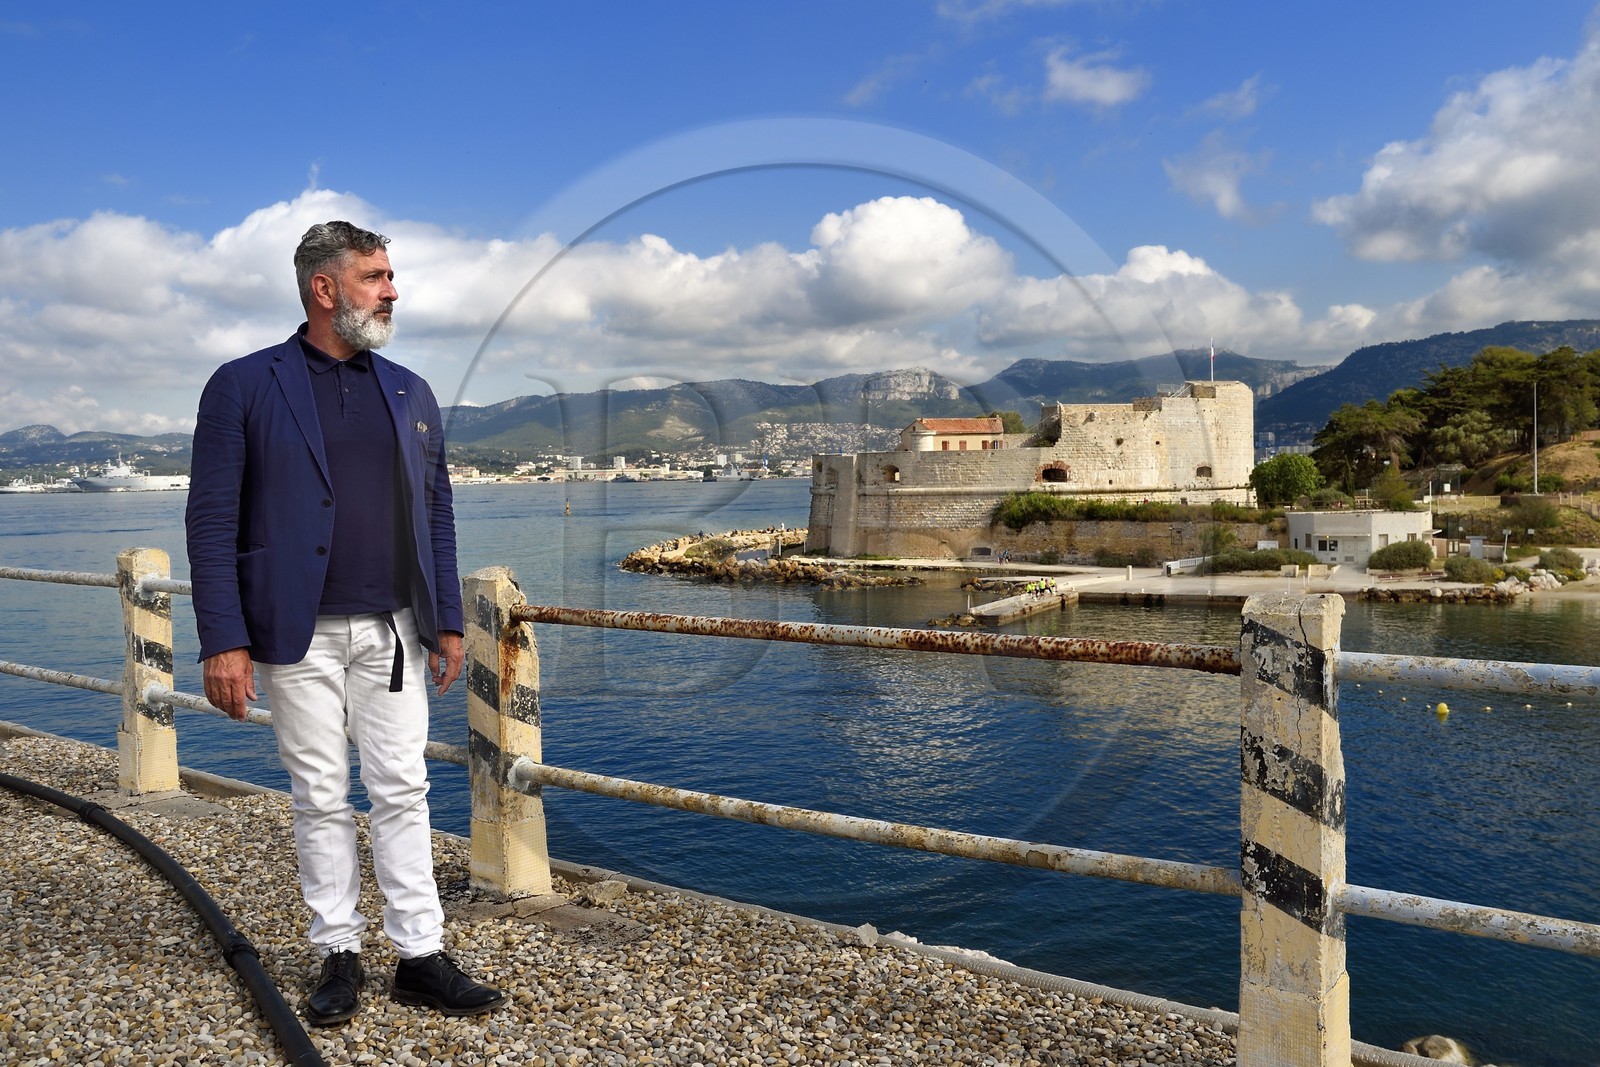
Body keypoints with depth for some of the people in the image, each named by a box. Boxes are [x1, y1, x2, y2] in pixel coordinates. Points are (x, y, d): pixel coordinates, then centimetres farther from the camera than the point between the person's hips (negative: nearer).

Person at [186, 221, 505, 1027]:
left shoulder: (410, 393, 10)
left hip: (393, 631, 3)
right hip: (301, 634, -3)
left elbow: (437, 513, 13)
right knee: (320, 800, 7)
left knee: (402, 793, 6)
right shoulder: (244, 386, -3)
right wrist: (223, 642, -11)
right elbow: (212, 522, -6)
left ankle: (420, 956, 16)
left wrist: (448, 620, 8)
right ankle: (338, 955, 23)